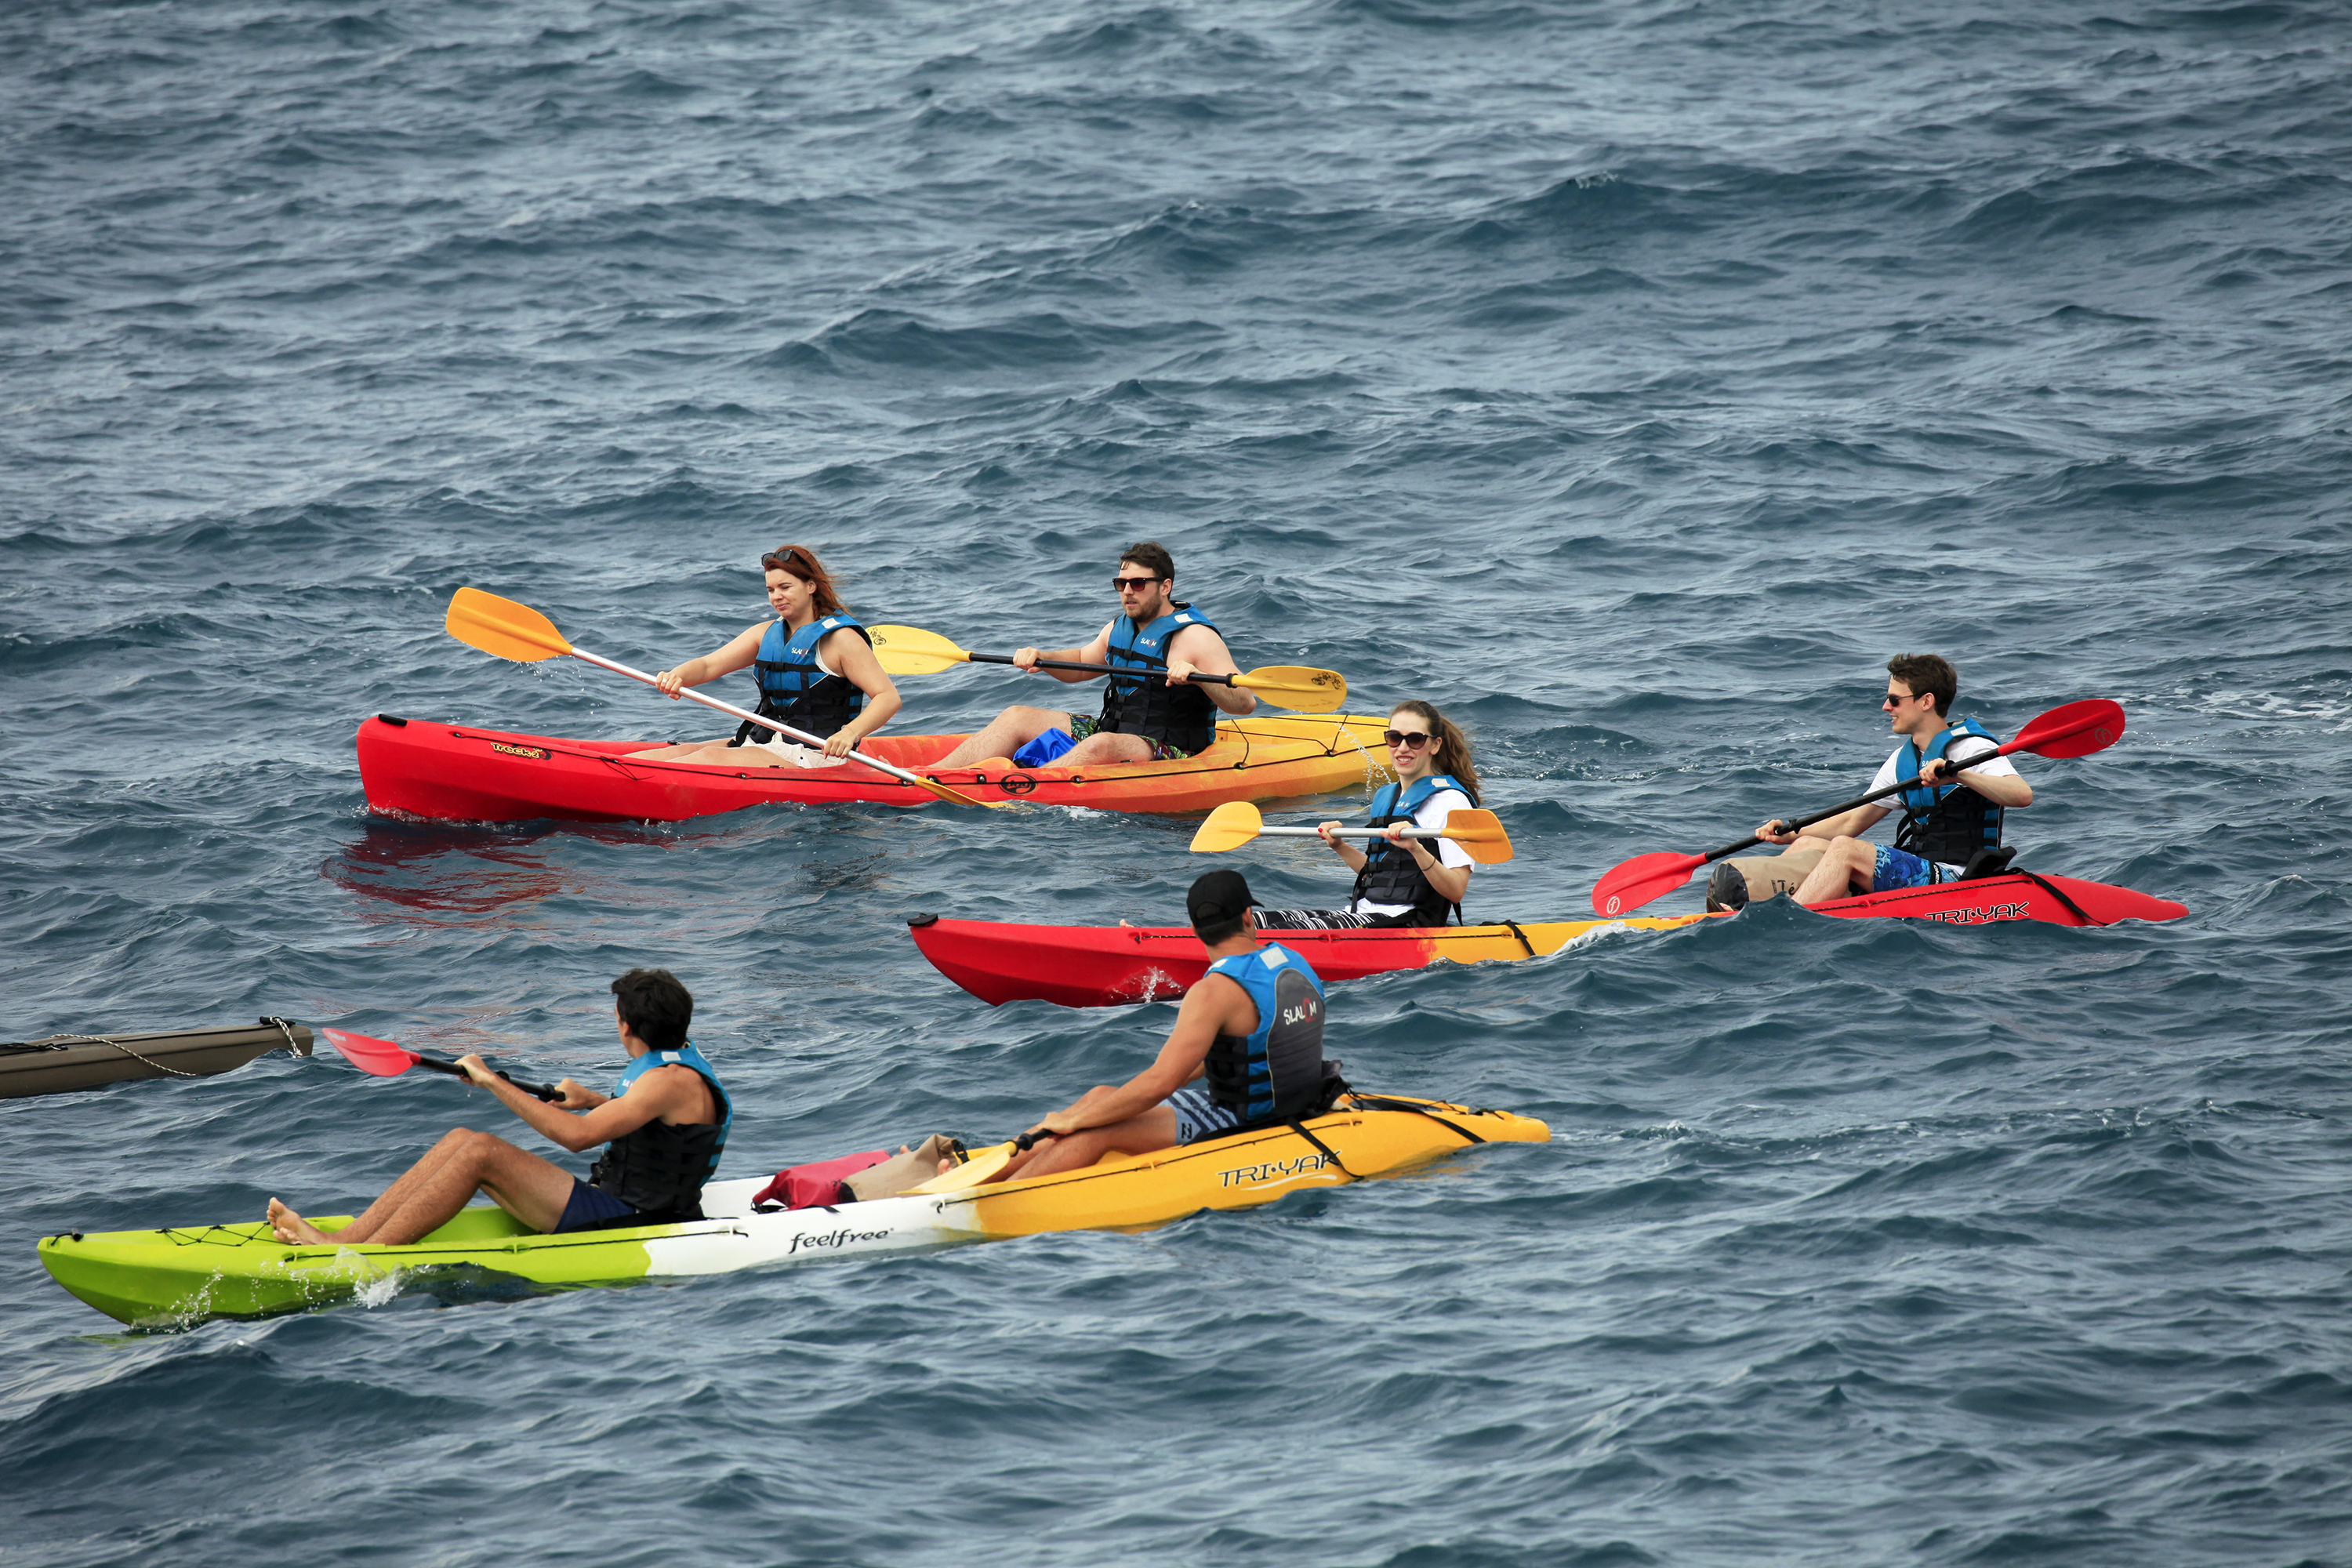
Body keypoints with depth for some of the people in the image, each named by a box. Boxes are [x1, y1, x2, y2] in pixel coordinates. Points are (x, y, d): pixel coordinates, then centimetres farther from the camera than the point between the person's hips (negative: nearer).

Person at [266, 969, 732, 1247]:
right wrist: (596, 1101, 25)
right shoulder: (669, 1063, 13)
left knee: (481, 1152, -20)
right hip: (613, 1202, 10)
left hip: (623, 1223, -10)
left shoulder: (674, 1080, -19)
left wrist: (495, 1083, -24)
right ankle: (346, 1237, -7)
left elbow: (577, 1135, -28)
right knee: (461, 1141, 1)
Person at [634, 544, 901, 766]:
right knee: (685, 751, -13)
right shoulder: (767, 634, 15)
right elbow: (708, 666, 7)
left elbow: (889, 697, -13)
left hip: (814, 756, -8)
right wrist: (676, 676, -18)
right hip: (763, 743, 8)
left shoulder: (840, 637, -6)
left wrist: (850, 733, -31)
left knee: (712, 757, -26)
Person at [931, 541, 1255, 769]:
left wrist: (1196, 677, -37)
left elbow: (1246, 704, -20)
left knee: (1102, 745, -39)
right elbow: (1080, 664, 31)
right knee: (1016, 718, 0)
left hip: (1170, 752, -9)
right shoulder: (1120, 627, 12)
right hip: (1113, 730, 9)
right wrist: (1039, 657, 10)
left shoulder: (1196, 637, -12)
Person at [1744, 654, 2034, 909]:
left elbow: (2022, 795, -25)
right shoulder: (1903, 759, 18)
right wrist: (1789, 834, 8)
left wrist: (1957, 774, -36)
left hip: (1955, 879, -9)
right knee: (1807, 846, 3)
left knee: (1844, 849, -26)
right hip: (1912, 871, 9)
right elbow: (1854, 821, 21)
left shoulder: (1971, 747, -7)